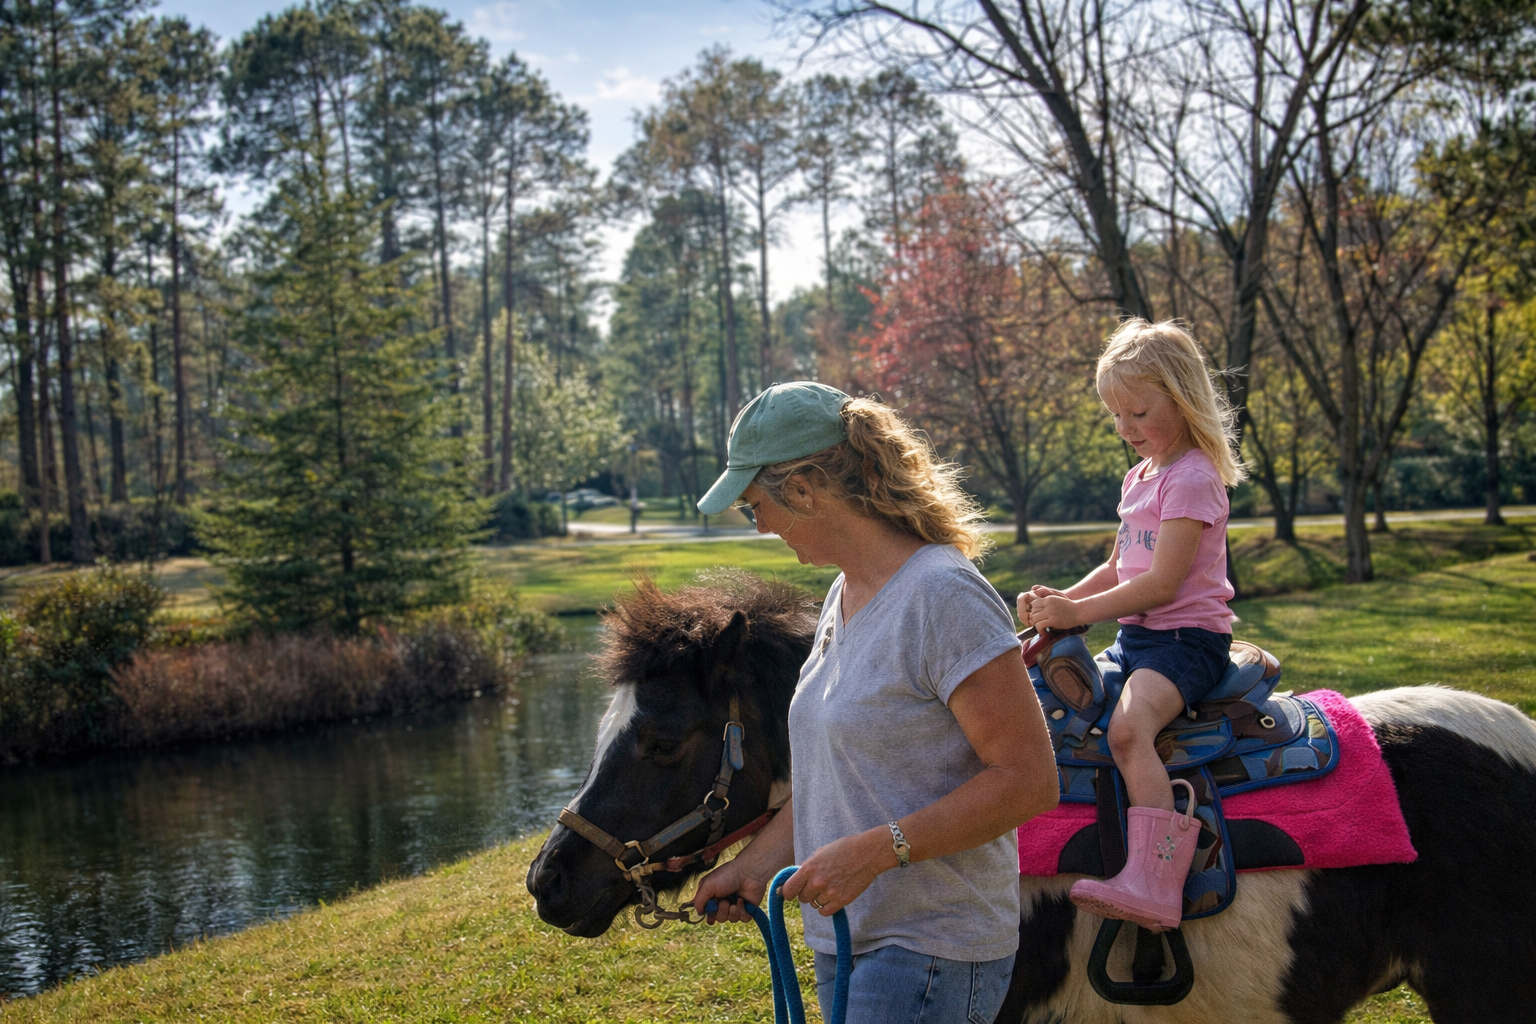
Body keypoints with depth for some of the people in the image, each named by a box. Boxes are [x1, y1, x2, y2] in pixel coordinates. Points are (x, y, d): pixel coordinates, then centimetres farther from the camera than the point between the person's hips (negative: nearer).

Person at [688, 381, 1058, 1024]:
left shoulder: (943, 595, -19)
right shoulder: (842, 595, 10)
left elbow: (1028, 781, -21)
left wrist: (876, 850, -25)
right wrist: (754, 867, 10)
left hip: (930, 954, -9)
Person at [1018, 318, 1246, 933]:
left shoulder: (1193, 477, -13)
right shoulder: (1139, 477, 18)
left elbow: (1162, 583, -20)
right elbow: (1119, 569, 23)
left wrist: (1080, 611, -20)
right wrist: (1061, 600, 7)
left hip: (1188, 635, -10)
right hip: (1135, 635, 10)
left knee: (1127, 727, -34)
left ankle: (1152, 886, -42)